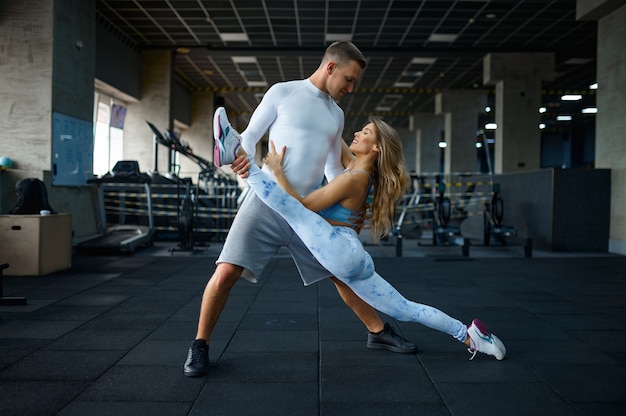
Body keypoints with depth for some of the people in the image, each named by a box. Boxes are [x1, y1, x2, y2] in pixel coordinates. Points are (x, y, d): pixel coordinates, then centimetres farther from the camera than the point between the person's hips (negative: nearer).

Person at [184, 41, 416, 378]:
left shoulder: (337, 115, 16)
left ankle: (378, 332, 29)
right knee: (226, 272, -13)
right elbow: (250, 135, 3)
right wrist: (244, 156, -19)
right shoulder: (283, 92, 1)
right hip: (267, 201, -4)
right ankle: (200, 345, 7)